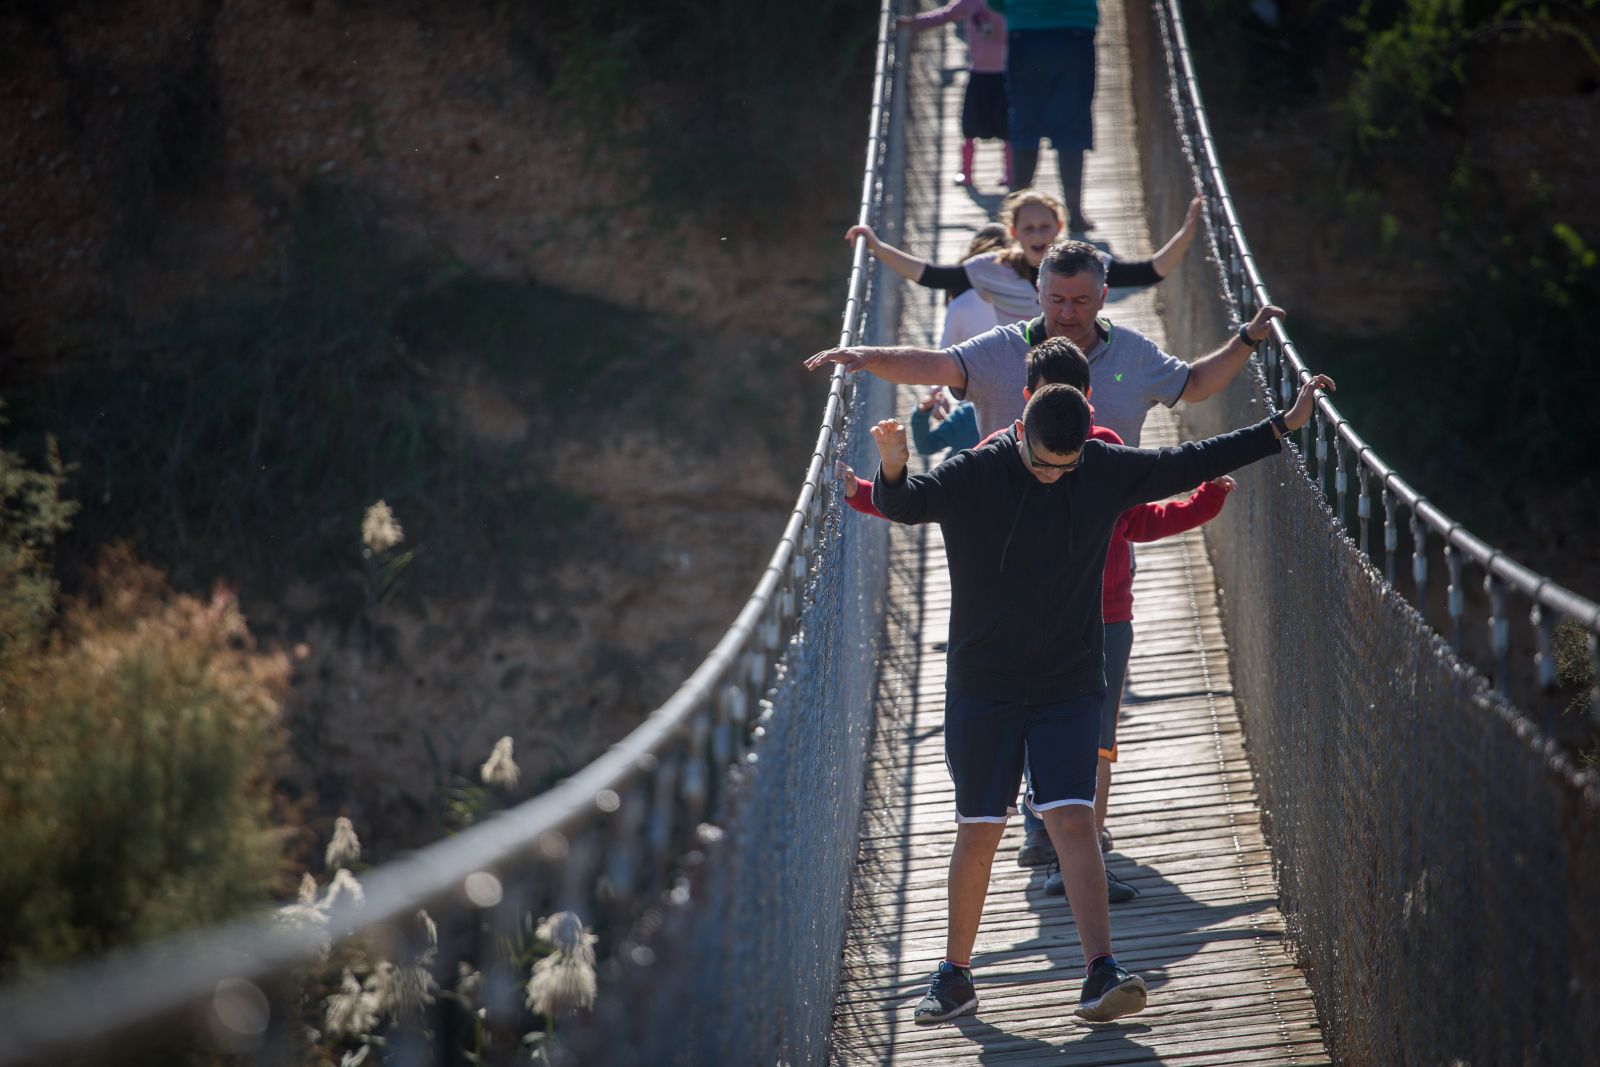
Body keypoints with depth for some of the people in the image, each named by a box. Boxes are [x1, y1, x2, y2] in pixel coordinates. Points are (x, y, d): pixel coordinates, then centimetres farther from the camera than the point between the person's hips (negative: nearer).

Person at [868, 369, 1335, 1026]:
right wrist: (893, 469, -50)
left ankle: (1101, 976, -17)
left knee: (1073, 822, -11)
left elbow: (1189, 464, 8)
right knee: (978, 831, 1)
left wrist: (1282, 427, 8)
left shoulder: (1106, 472, -1)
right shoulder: (973, 475, -10)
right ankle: (955, 977, 14)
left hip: (1069, 686, 1)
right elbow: (904, 504, -26)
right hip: (982, 685, -1)